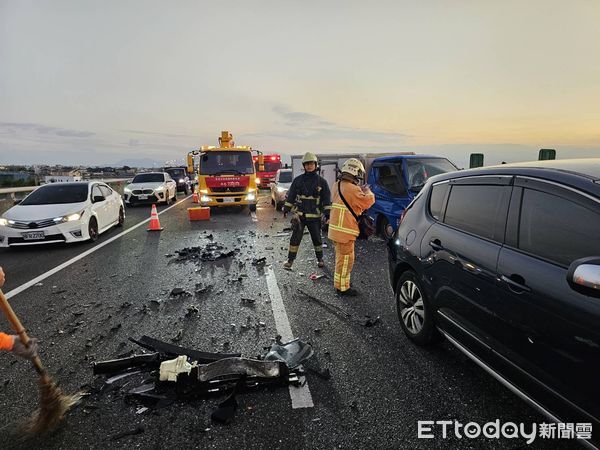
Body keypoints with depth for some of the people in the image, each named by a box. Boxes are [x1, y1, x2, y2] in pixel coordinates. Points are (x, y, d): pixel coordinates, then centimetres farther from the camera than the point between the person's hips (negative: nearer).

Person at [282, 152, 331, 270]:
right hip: (299, 215, 0)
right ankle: (290, 260, 6)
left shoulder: (321, 181, 1)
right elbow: (290, 196, 9)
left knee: (317, 238, 11)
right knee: (295, 238, -2)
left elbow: (327, 198, 2)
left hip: (315, 216, 0)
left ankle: (320, 259, 28)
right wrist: (286, 209, 7)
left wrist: (327, 213, -3)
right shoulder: (298, 180, 4)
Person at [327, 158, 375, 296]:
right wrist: (367, 191, 5)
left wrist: (361, 191, 10)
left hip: (336, 227, 10)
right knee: (345, 259, 1)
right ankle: (342, 287, 10)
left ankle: (339, 283, 34)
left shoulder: (337, 186, 9)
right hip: (345, 230, -10)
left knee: (341, 257, 22)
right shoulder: (352, 189, -20)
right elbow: (368, 202, -13)